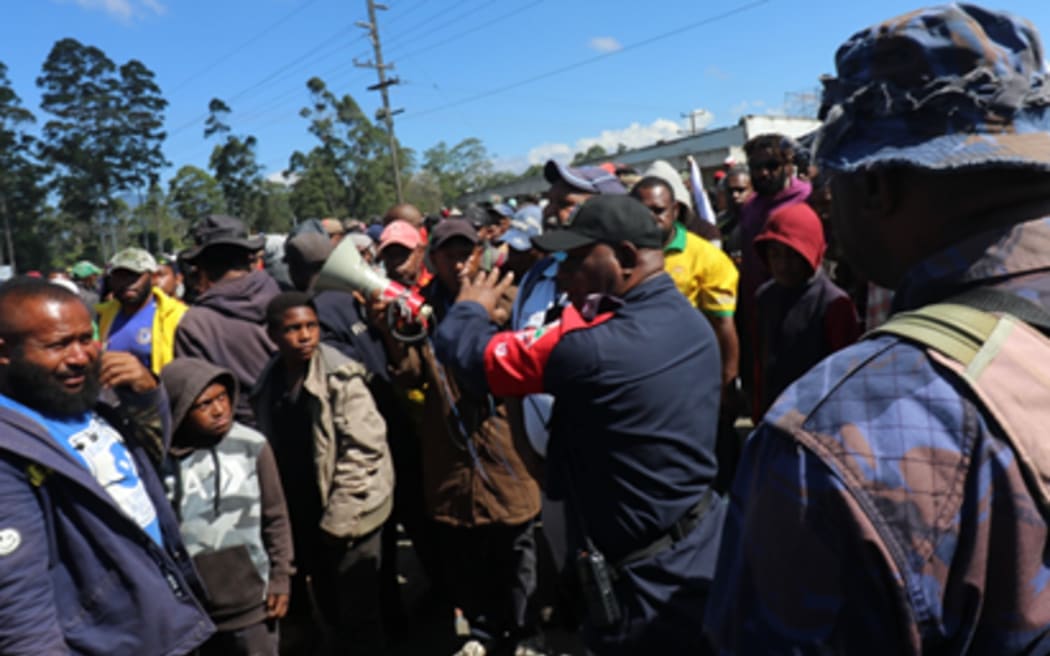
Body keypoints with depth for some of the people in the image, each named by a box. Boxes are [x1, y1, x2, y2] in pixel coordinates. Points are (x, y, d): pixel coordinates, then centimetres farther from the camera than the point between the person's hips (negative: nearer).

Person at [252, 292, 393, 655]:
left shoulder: (341, 377, -14)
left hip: (348, 516, -5)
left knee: (358, 615, 4)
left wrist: (339, 517, -14)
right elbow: (275, 455, 10)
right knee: (328, 608, 19)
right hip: (301, 517, 5)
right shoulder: (268, 384, 4)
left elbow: (364, 450, -16)